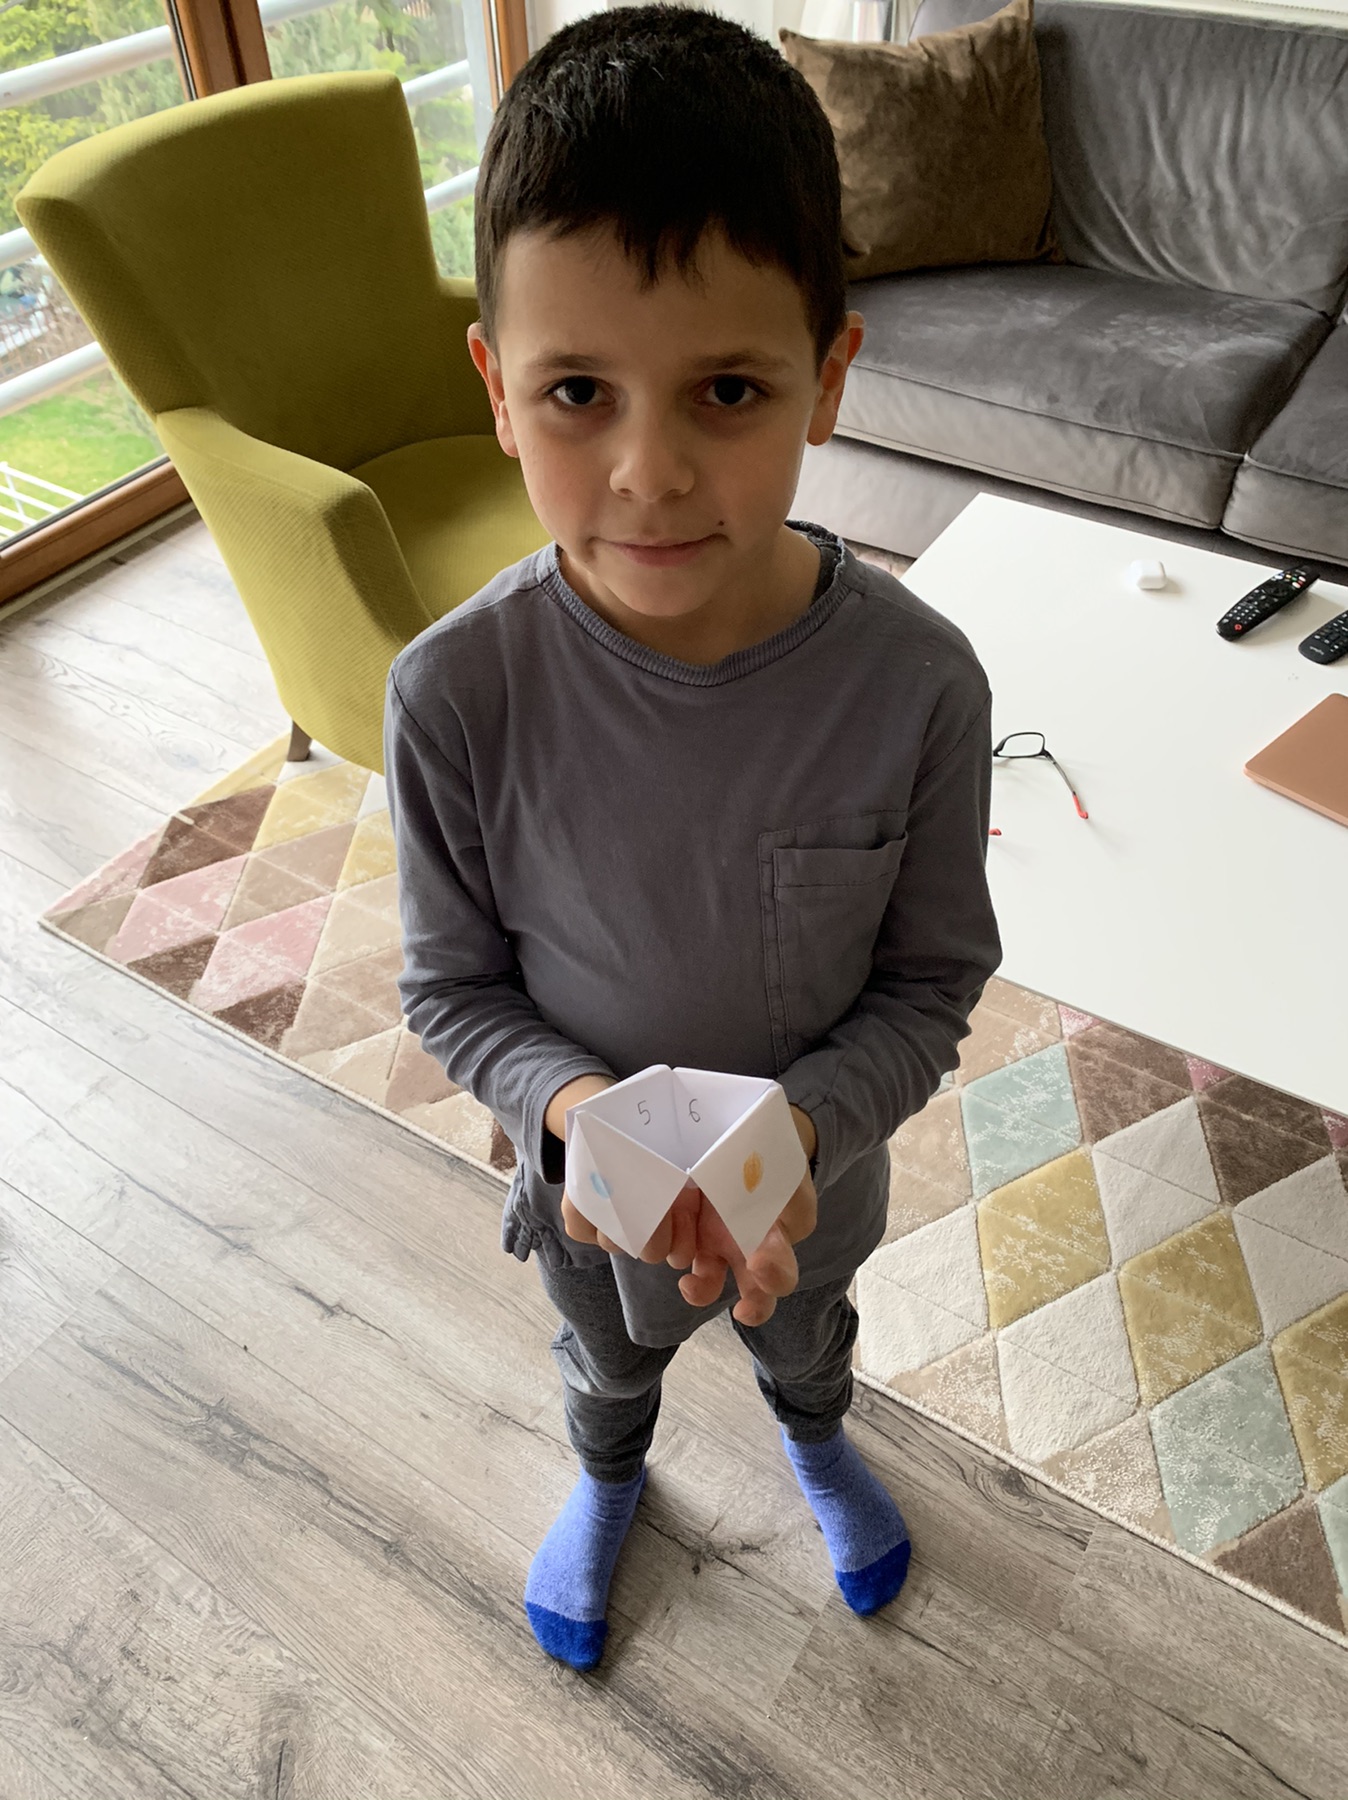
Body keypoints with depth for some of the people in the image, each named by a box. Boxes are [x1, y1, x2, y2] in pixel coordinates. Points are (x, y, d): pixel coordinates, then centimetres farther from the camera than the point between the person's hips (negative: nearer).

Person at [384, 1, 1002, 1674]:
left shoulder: (917, 679, -29)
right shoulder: (455, 693, -30)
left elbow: (935, 974, -15)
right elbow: (451, 983, -15)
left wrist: (802, 1126, -31)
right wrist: (576, 1106, -32)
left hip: (816, 1158, 1)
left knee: (805, 1322, 35)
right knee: (608, 1351, 34)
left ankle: (815, 1435, 74)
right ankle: (606, 1476, 72)